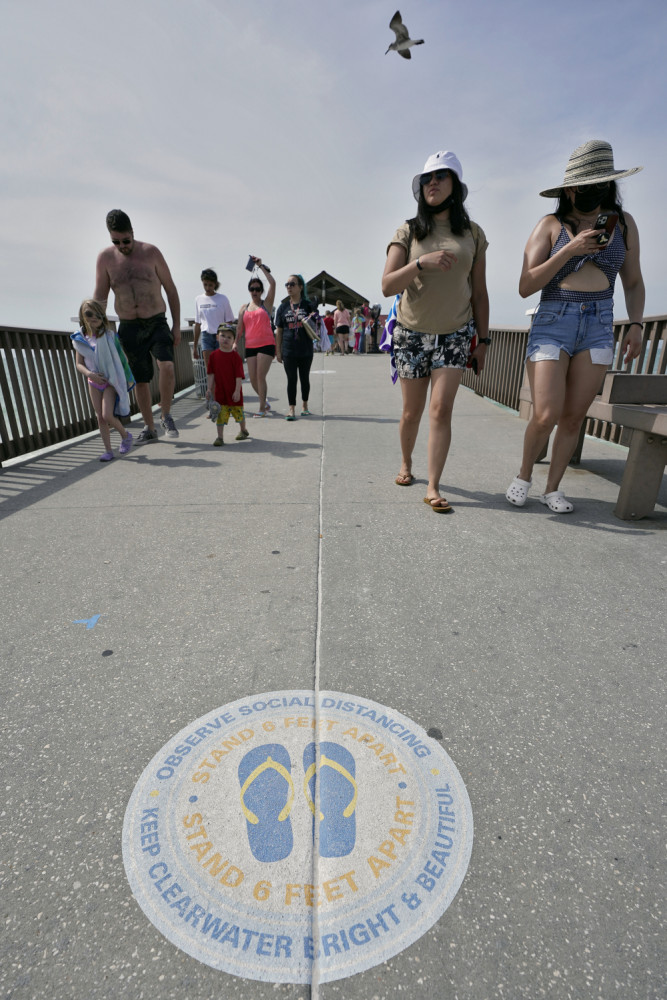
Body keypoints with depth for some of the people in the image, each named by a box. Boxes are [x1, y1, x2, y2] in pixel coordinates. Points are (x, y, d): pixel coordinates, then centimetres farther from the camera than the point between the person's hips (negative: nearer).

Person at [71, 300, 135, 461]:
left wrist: (127, 379, -9)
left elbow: (123, 357, -3)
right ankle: (108, 450, 13)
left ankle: (126, 436, 11)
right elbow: (79, 364, 0)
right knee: (100, 418, 5)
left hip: (111, 381, -4)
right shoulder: (80, 339, -1)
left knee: (107, 415, -16)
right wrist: (89, 374, -19)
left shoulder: (109, 335, -8)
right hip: (94, 382, 4)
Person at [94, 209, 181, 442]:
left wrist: (177, 326, -4)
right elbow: (99, 297, 3)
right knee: (140, 380, 6)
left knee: (166, 366, -27)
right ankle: (149, 428, 19)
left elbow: (170, 289, 1)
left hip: (157, 323, -2)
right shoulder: (105, 258, 1)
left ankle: (166, 416, -7)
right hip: (129, 328, 2)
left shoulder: (151, 252, -3)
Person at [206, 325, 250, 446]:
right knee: (220, 415, -2)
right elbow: (211, 374, 5)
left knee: (238, 412, 14)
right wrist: (209, 388, -1)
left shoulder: (235, 355, -7)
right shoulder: (214, 355, 1)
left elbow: (239, 375, -10)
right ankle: (220, 437, 4)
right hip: (220, 391, 2)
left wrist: (237, 391, -15)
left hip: (234, 391, -1)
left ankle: (243, 430, 38)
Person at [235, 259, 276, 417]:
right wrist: (235, 342, 3)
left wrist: (261, 266, -5)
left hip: (266, 344, -4)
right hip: (250, 346, 4)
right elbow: (240, 328, 16)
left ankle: (262, 409, -3)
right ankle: (265, 404, 22)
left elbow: (273, 283, -6)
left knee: (260, 376, -11)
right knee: (253, 379, 2)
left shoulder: (266, 304, 6)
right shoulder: (243, 308, 16)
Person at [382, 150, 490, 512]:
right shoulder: (407, 232, 2)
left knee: (441, 410, -12)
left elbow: (479, 292, 9)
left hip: (455, 334, 0)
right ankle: (406, 464, 30)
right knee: (412, 411, 5)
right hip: (412, 333, 0)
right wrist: (422, 262, -24)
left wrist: (483, 339, 6)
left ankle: (433, 488, -8)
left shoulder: (472, 234, 7)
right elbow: (387, 286, -9)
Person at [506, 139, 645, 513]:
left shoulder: (623, 223, 10)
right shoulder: (551, 225, 1)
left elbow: (634, 282, 14)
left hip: (599, 328, 3)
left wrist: (636, 324, -1)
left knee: (574, 417, 2)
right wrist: (570, 250, -15)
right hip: (552, 324, -3)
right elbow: (526, 286, -7)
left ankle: (553, 488, 15)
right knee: (546, 416, -14)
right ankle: (524, 474, 13)